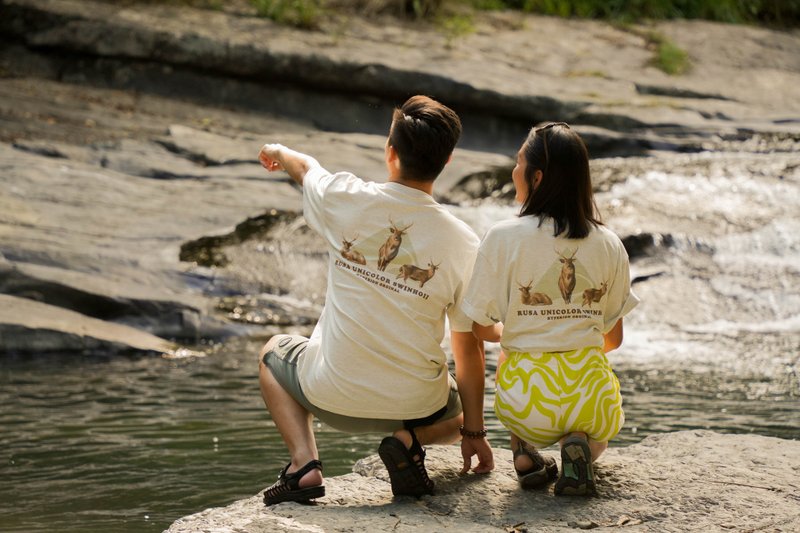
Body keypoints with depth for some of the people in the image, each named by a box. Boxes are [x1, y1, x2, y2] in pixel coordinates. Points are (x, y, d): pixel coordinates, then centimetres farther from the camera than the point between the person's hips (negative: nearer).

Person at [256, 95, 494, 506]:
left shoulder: (348, 200, -13)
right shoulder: (463, 243, -12)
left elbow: (306, 168, 13)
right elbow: (469, 347, -4)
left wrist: (279, 153, 38)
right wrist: (473, 432, 9)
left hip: (336, 395, -1)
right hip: (416, 402, 1)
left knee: (274, 352, 32)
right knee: (460, 412, 36)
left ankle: (304, 462, 7)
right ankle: (409, 439, 1)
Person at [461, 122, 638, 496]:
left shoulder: (503, 237, -7)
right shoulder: (608, 244, 3)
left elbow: (481, 327, 0)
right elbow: (613, 338, 10)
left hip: (527, 403, -1)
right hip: (591, 400, 1)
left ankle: (525, 452, 11)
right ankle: (581, 447, 1)